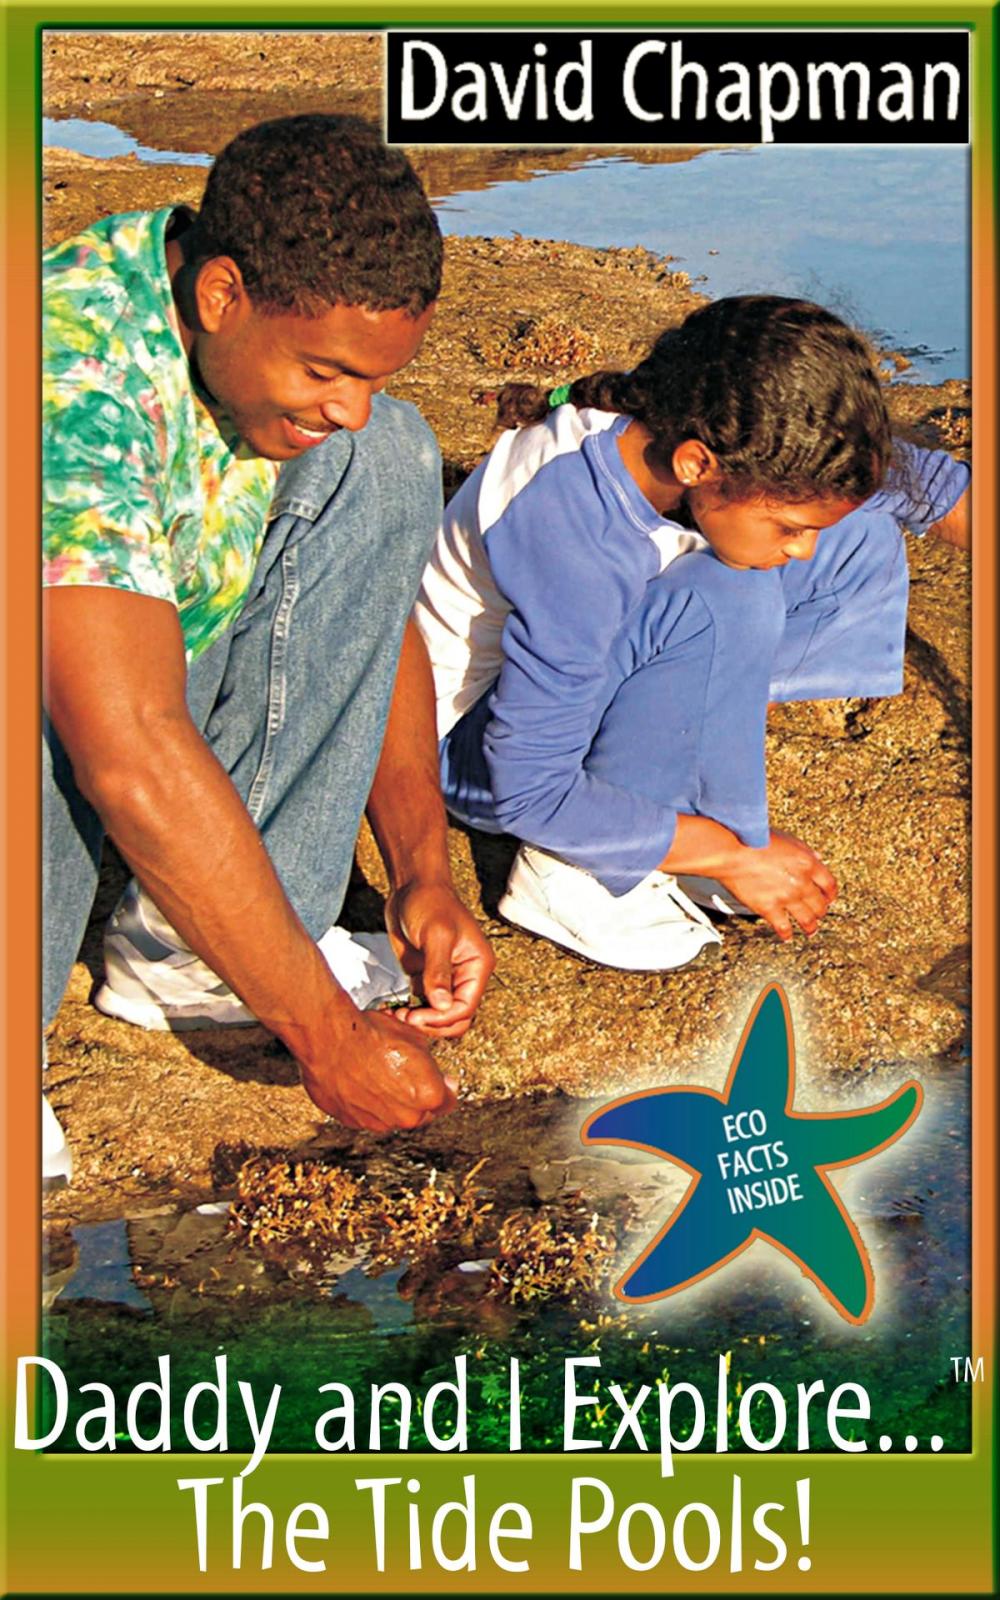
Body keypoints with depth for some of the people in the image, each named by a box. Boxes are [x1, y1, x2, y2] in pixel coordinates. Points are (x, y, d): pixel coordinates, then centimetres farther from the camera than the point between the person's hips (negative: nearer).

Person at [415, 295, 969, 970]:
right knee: (727, 604, -34)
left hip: (586, 664, 8)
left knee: (863, 538, -4)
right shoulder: (576, 548, -39)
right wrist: (732, 855, -23)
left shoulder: (685, 419, -18)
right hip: (473, 736, -7)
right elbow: (529, 794, -31)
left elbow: (908, 471, 1)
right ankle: (568, 874, -16)